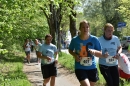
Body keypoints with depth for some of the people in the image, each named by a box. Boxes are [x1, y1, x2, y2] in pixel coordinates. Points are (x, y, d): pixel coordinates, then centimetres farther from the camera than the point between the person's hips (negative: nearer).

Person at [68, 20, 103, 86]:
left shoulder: (94, 39, -6)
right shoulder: (75, 40, -6)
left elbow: (100, 54, -1)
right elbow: (70, 50, 12)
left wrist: (94, 51, -23)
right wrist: (75, 55, -10)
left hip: (92, 68, 3)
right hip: (80, 68, -2)